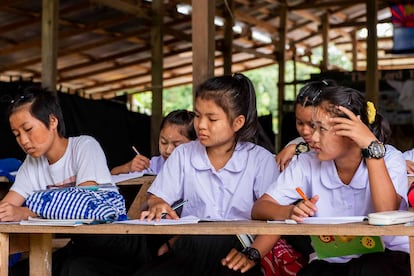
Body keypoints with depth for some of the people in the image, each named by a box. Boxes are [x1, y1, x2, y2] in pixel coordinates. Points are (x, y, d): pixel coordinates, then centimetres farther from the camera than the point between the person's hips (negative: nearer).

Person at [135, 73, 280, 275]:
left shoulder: (261, 160, 3)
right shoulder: (183, 154, 13)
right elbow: (156, 198, 11)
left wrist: (252, 255, -19)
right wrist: (157, 206, -14)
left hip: (236, 257, -2)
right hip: (189, 250, 2)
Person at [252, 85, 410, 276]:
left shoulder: (389, 159, -9)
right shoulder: (308, 164, -1)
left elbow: (386, 213, -27)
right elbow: (259, 209, -5)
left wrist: (372, 146, -29)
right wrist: (291, 212, -28)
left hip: (384, 258, -2)